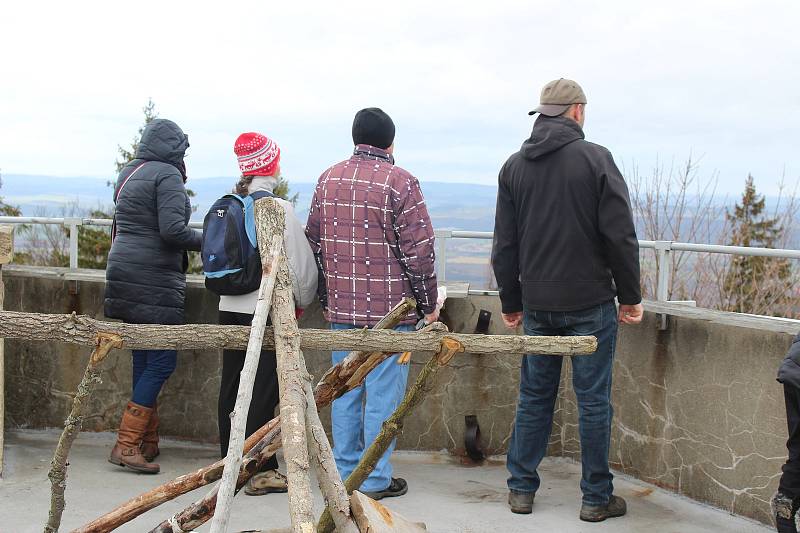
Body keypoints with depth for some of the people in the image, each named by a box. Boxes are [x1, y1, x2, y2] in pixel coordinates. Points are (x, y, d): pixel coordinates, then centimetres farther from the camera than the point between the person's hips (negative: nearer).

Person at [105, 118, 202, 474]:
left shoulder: (128, 174, 17)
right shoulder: (167, 175, -10)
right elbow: (172, 230, -20)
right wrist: (204, 241, -6)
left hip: (123, 276, 9)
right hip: (154, 282, -9)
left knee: (144, 358, 13)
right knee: (162, 360, -5)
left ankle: (148, 441, 18)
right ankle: (126, 444, -8)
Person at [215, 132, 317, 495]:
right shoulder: (278, 208, -13)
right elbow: (301, 261, -8)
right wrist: (302, 300, 9)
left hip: (229, 306, 6)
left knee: (231, 385, 12)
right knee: (264, 388, -1)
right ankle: (261, 472, 2)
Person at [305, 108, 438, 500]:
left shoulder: (328, 179, 7)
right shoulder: (400, 182, -10)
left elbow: (314, 242, 13)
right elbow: (419, 250, -12)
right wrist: (428, 304, -1)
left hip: (341, 308, 6)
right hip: (390, 309, -5)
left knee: (345, 390, 14)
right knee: (383, 393, 2)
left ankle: (344, 472, 21)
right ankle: (375, 480, 7)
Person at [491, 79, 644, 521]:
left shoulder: (514, 166, 5)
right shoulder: (595, 158, -8)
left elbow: (504, 246, 8)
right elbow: (621, 236, -10)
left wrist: (511, 303, 16)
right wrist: (630, 297, -1)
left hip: (537, 304, 4)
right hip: (590, 302, -4)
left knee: (534, 397, 14)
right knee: (593, 400, 4)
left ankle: (521, 488, 19)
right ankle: (597, 497, 11)